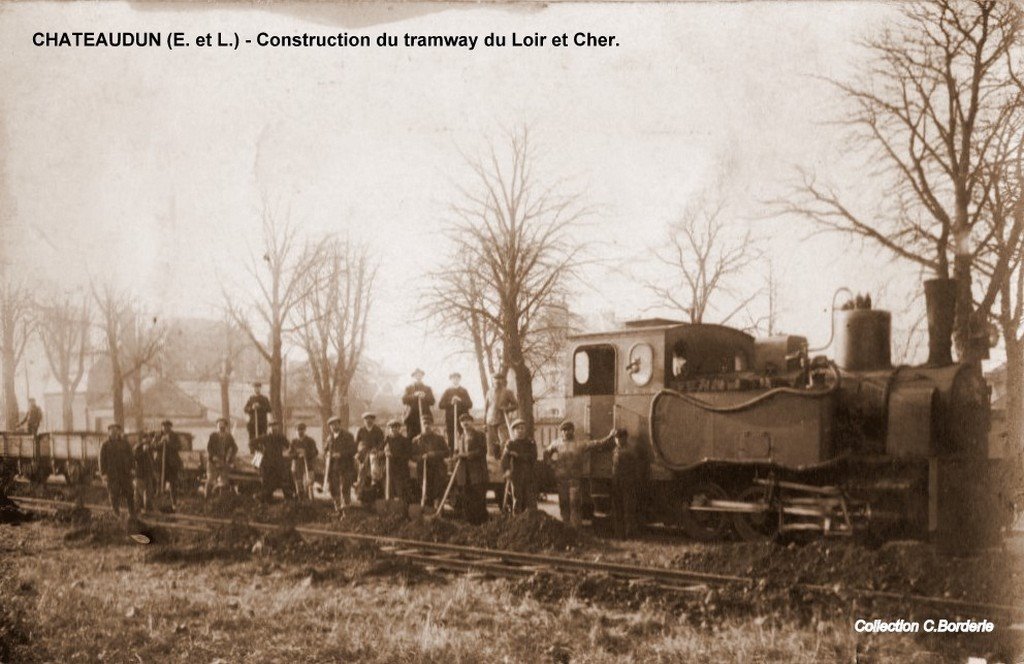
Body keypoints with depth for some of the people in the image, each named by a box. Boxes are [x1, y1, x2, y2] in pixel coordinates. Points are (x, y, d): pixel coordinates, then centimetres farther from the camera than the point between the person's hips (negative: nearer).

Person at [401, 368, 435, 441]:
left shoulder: (427, 389, 16)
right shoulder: (408, 388, 13)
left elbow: (432, 401, 5)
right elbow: (404, 400, -1)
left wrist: (424, 396, -13)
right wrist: (414, 395, -15)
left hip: (424, 416, 0)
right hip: (411, 417, 0)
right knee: (411, 438, -6)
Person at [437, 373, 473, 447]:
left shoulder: (464, 391, 11)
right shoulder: (447, 391, 10)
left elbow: (470, 405, 3)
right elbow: (440, 405, 2)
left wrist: (460, 401, -12)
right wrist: (450, 403, -13)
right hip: (450, 419, 0)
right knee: (451, 441, -4)